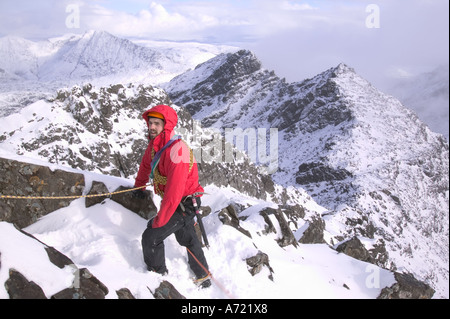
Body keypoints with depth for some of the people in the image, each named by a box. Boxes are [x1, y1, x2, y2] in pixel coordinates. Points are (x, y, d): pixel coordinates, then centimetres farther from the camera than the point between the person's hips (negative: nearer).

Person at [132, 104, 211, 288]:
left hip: (183, 204, -10)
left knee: (151, 237, -4)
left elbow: (173, 193, -34)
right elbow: (146, 164, 21)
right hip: (179, 202, 10)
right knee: (187, 238, 23)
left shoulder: (176, 152, -32)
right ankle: (203, 277, 40)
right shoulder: (155, 144, -3)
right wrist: (139, 185, 35)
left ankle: (157, 274, 20)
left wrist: (158, 221, -26)